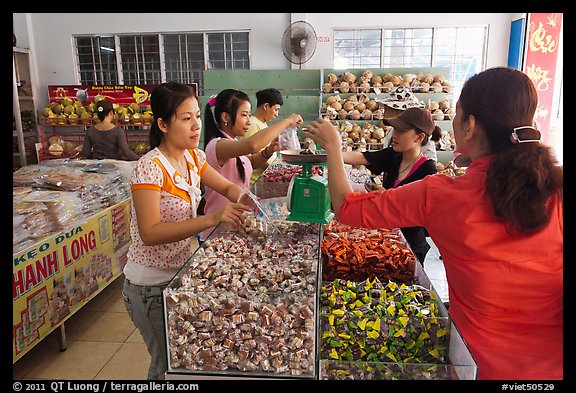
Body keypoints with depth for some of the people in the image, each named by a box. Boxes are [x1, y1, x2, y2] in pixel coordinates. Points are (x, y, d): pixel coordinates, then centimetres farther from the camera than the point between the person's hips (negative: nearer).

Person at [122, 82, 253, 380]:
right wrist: (212, 218, -40)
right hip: (152, 285, -7)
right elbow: (150, 233, -32)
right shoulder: (150, 168, -24)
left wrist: (242, 196, -14)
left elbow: (227, 187, 10)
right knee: (167, 363, 11)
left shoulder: (194, 157, -2)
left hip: (183, 271, 7)